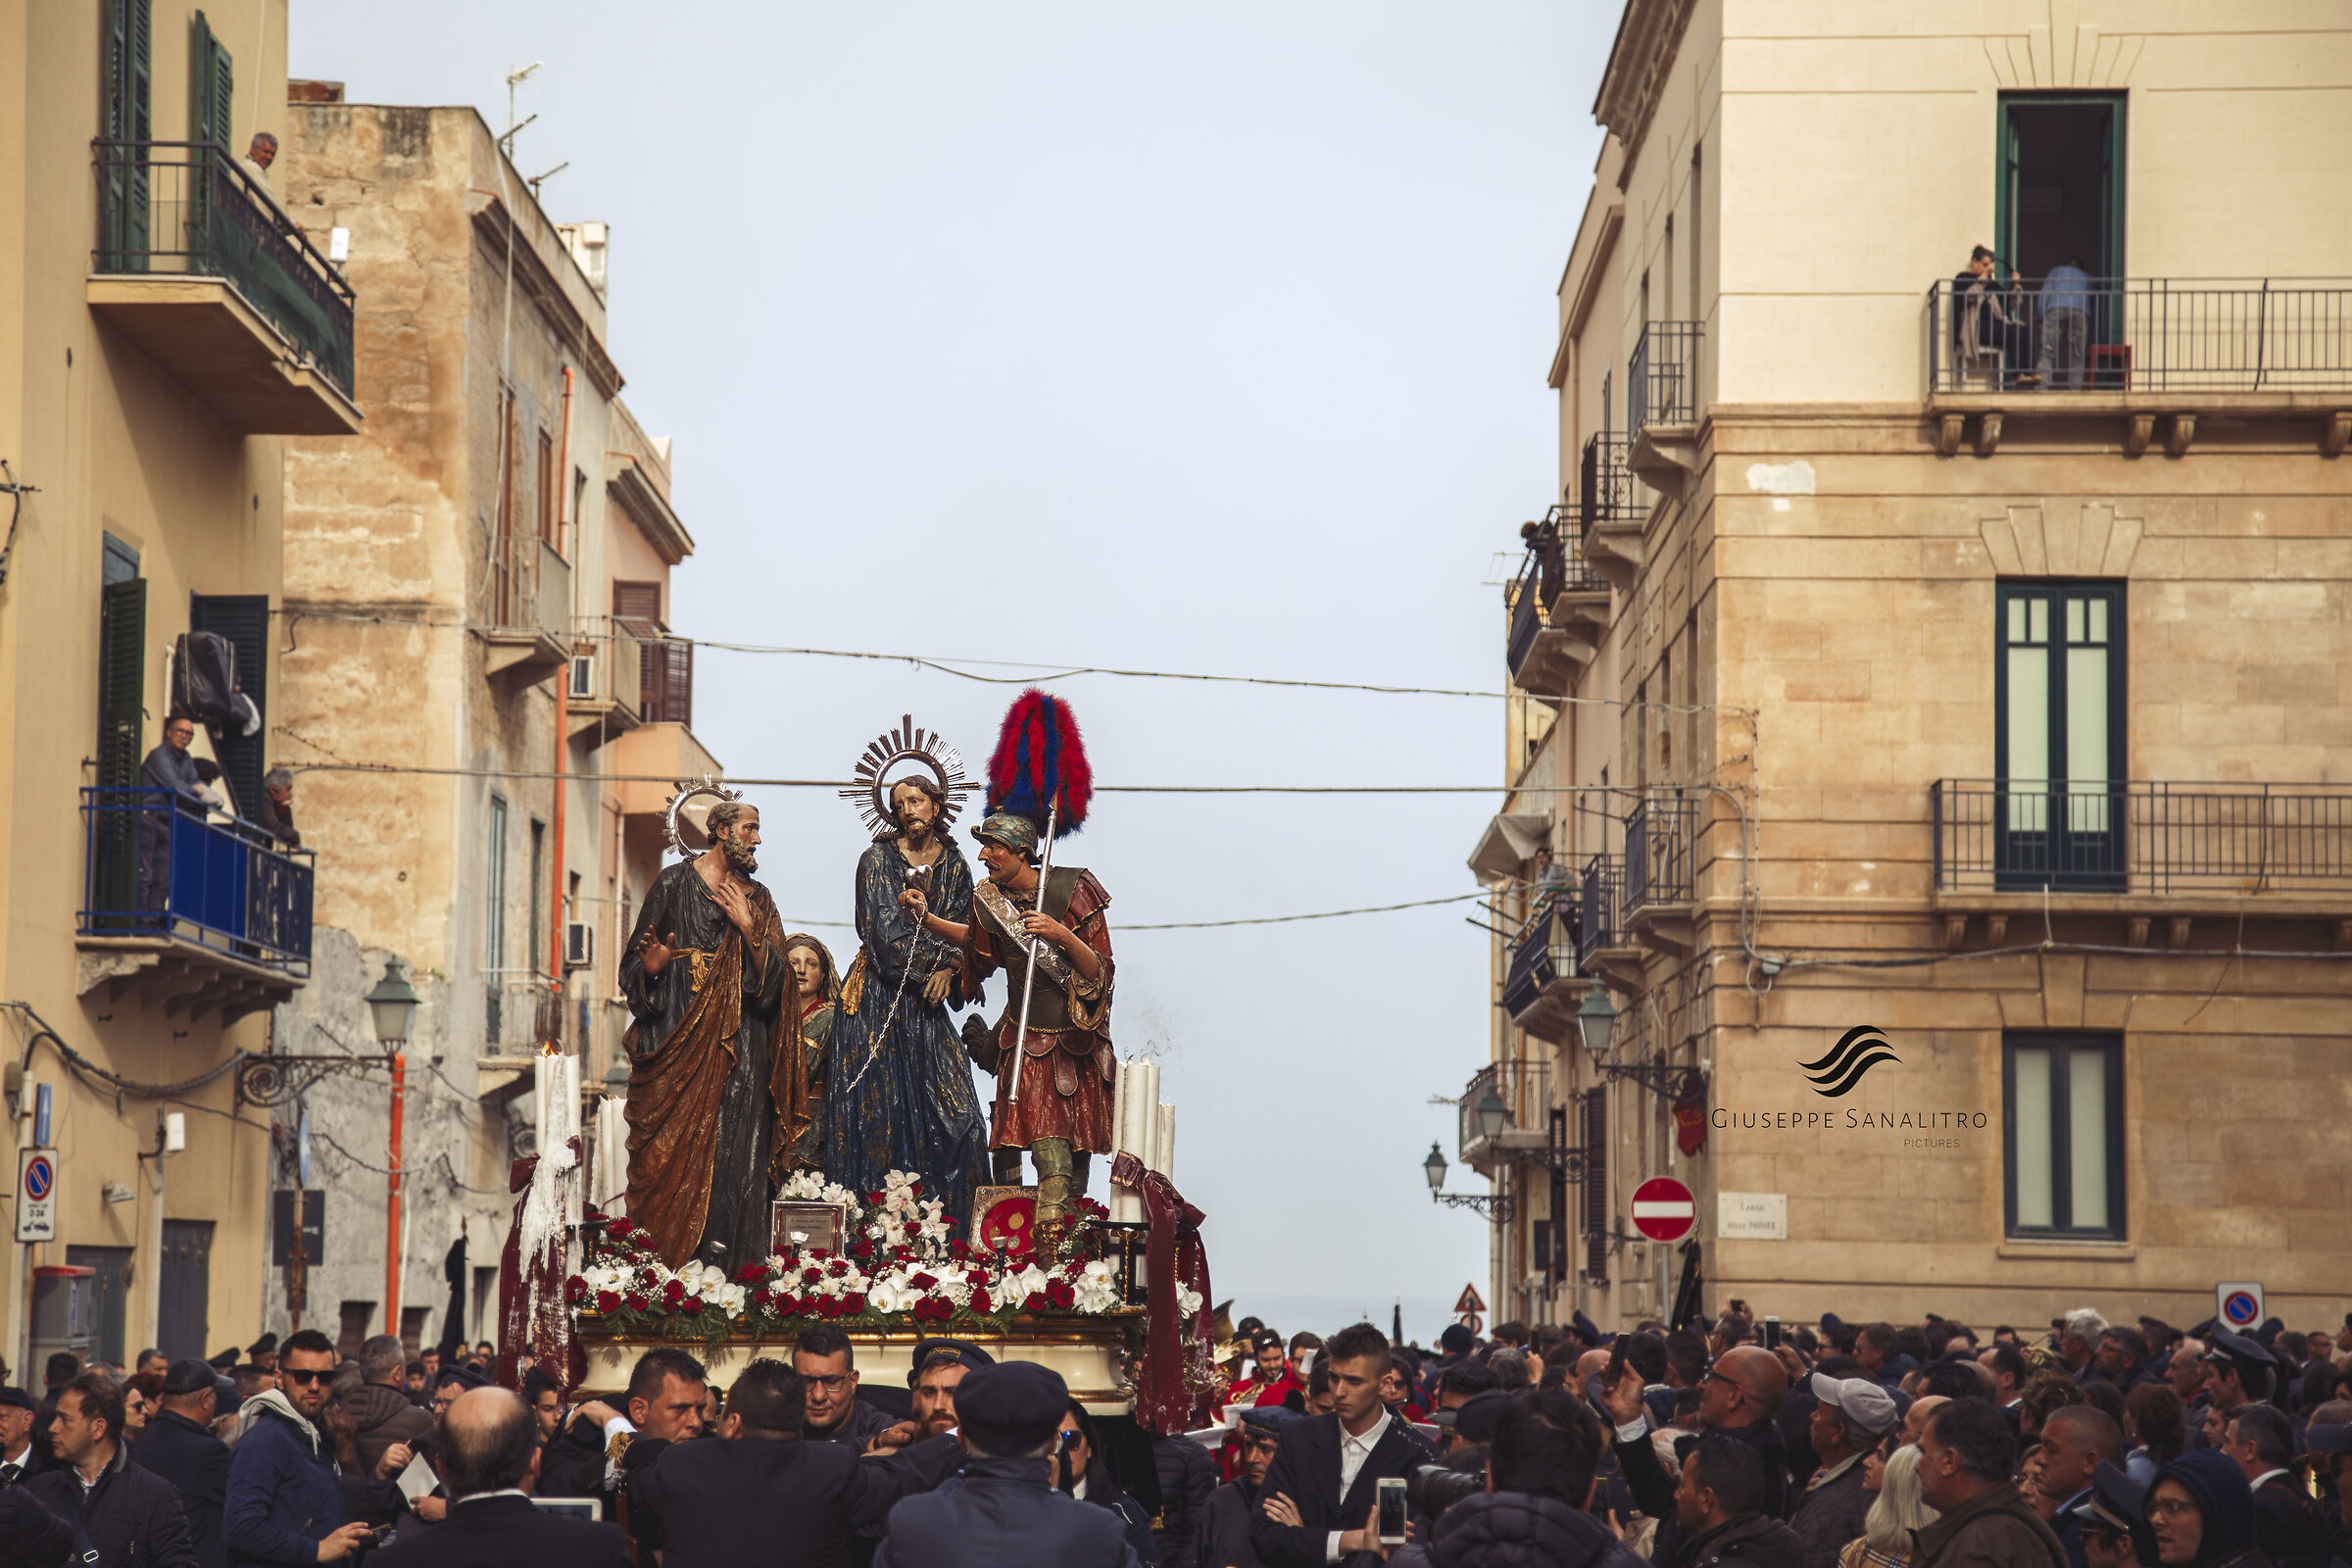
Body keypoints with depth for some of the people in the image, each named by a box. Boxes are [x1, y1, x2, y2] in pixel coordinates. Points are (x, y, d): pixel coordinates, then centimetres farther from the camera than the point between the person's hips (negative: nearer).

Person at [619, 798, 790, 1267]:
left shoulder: (758, 899, 16)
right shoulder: (674, 884, 6)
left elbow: (773, 978, 8)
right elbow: (636, 959, 6)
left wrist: (749, 930, -7)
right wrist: (652, 966, -17)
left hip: (739, 1042, 2)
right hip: (678, 1033, -2)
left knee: (734, 1141, -8)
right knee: (677, 1140, -9)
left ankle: (728, 1260, -10)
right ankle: (673, 1259, -8)